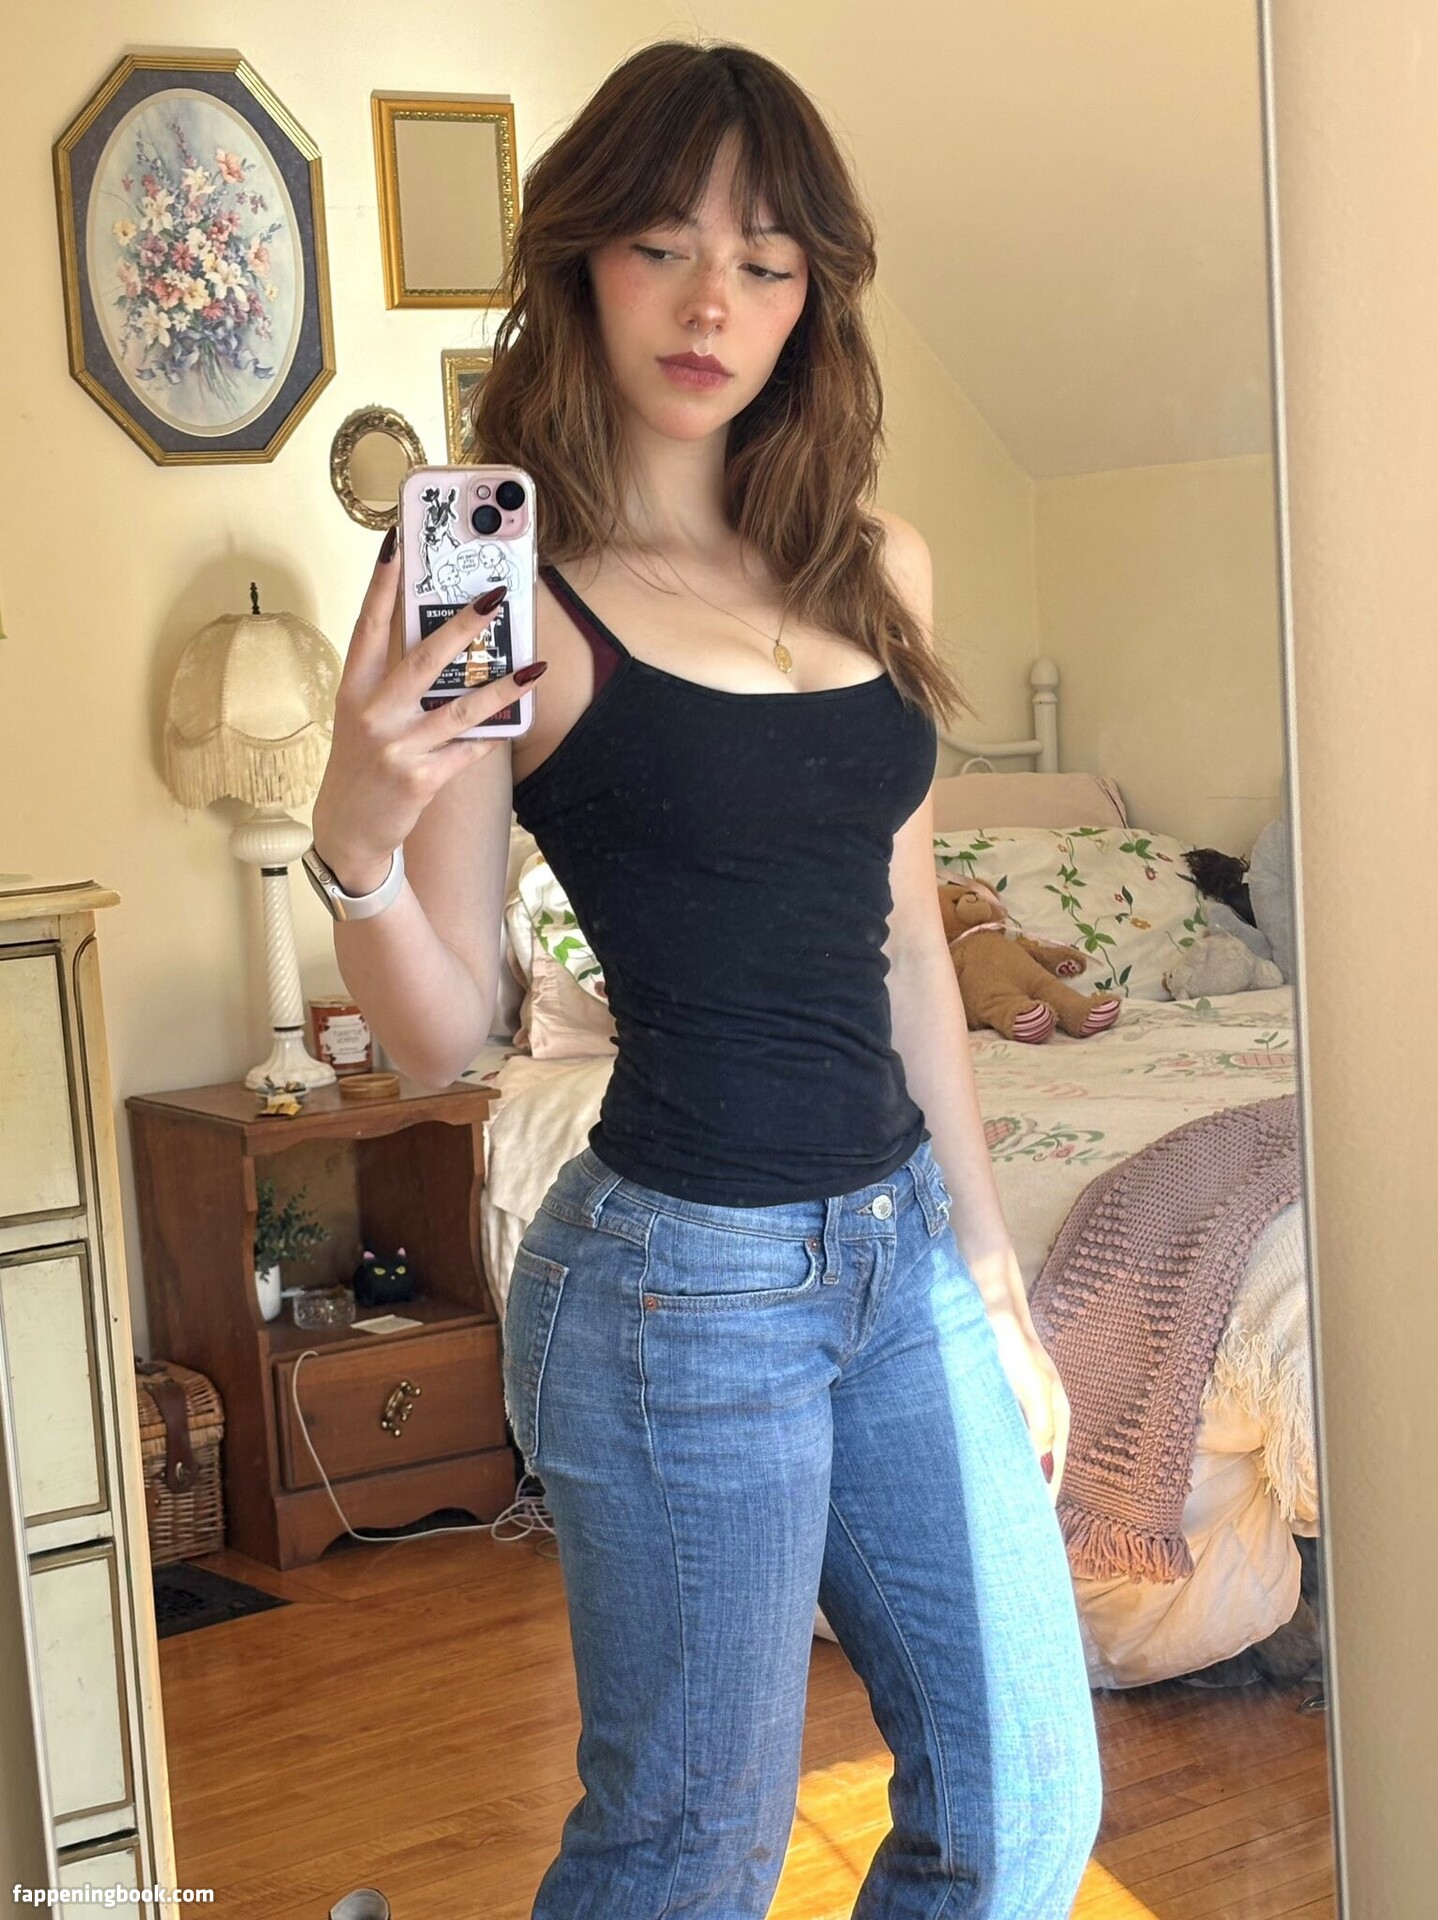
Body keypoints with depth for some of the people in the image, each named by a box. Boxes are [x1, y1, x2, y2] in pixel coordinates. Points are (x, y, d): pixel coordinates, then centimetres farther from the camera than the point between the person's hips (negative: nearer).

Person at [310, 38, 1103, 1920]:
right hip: (684, 1280, -6)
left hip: (903, 1251, 7)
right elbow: (439, 1035, -9)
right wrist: (355, 837, -29)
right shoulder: (506, 589, -10)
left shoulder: (875, 568, 8)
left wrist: (994, 1271, 16)